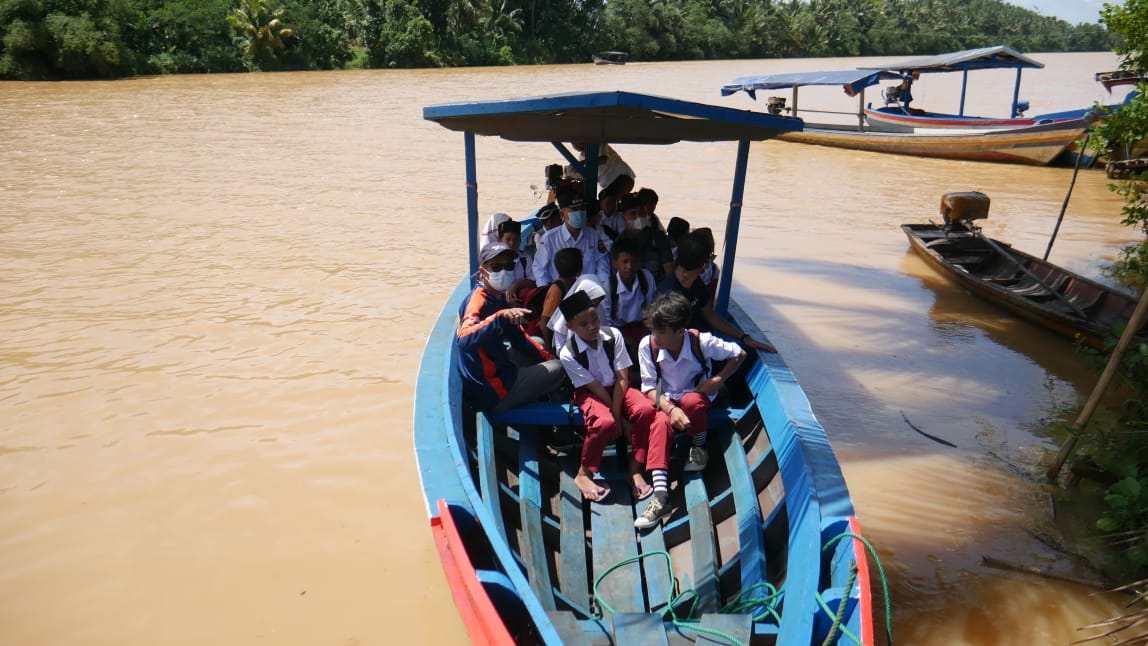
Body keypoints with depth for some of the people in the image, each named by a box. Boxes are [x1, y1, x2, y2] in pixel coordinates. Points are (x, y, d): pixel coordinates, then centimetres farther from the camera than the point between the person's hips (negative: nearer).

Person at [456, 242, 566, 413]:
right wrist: (501, 316, -54)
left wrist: (548, 358, 11)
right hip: (489, 394, -10)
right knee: (557, 369, -8)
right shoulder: (478, 301, -23)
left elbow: (518, 337, 16)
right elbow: (464, 340, -43)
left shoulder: (500, 297, 5)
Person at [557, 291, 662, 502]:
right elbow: (594, 388, -16)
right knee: (604, 422, -34)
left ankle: (635, 468, -11)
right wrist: (616, 416, -18)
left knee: (645, 409, -27)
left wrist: (616, 412, -22)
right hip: (590, 394, -3)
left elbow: (622, 378, -13)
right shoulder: (568, 354, -18)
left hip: (617, 389, 3)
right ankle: (584, 473, -12)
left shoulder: (613, 335, -13)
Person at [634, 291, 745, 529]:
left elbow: (739, 354, -6)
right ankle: (660, 498, -39)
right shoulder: (647, 345, -19)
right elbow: (649, 387, -12)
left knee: (691, 401, -37)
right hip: (666, 402, 1)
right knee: (659, 424, -32)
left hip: (696, 397, -1)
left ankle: (699, 448, -5)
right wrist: (671, 409, -28)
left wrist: (718, 380, -18)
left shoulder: (701, 341, -22)